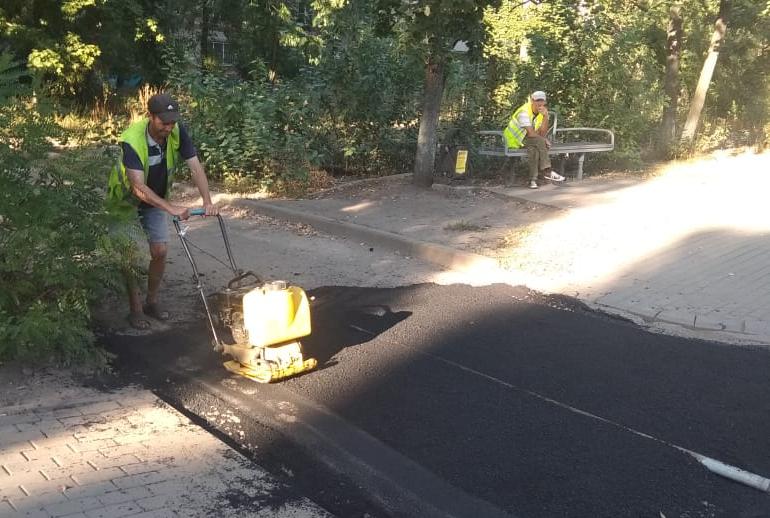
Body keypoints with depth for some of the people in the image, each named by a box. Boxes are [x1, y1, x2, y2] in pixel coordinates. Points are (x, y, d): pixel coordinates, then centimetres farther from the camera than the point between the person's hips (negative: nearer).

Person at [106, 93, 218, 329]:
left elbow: (195, 167, -22)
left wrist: (207, 201, -35)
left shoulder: (177, 133, -21)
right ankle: (135, 309, 10)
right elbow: (138, 187, -42)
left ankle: (152, 301, 21)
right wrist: (171, 208, -50)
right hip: (127, 201, -4)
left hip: (156, 201, 4)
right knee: (129, 255, -4)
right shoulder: (132, 140, -35)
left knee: (160, 251, 2)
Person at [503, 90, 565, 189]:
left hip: (530, 140, 6)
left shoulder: (541, 112, -1)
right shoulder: (524, 112, -22)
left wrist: (545, 116, -22)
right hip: (515, 138, -6)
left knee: (533, 148, -29)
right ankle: (547, 172, -22)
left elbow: (543, 133, -13)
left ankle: (533, 179, -27)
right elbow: (531, 133, -29)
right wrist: (544, 140, -17)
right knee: (540, 142, -27)